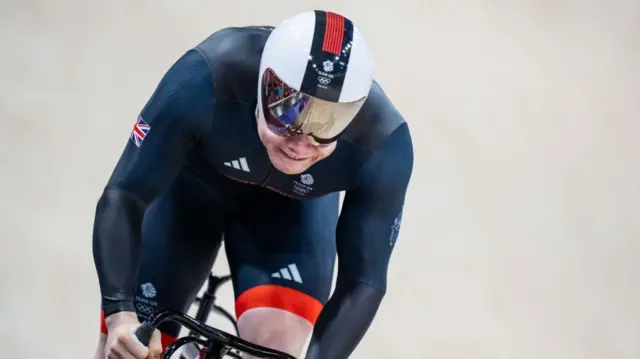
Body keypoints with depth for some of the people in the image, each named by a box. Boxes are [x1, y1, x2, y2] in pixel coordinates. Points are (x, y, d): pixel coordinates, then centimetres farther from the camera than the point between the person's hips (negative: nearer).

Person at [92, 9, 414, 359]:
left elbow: (364, 281, -28)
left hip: (291, 205, 0)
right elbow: (123, 198, -35)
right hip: (191, 182, 0)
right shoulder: (205, 82, -40)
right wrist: (119, 314, -49)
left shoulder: (384, 146, -35)